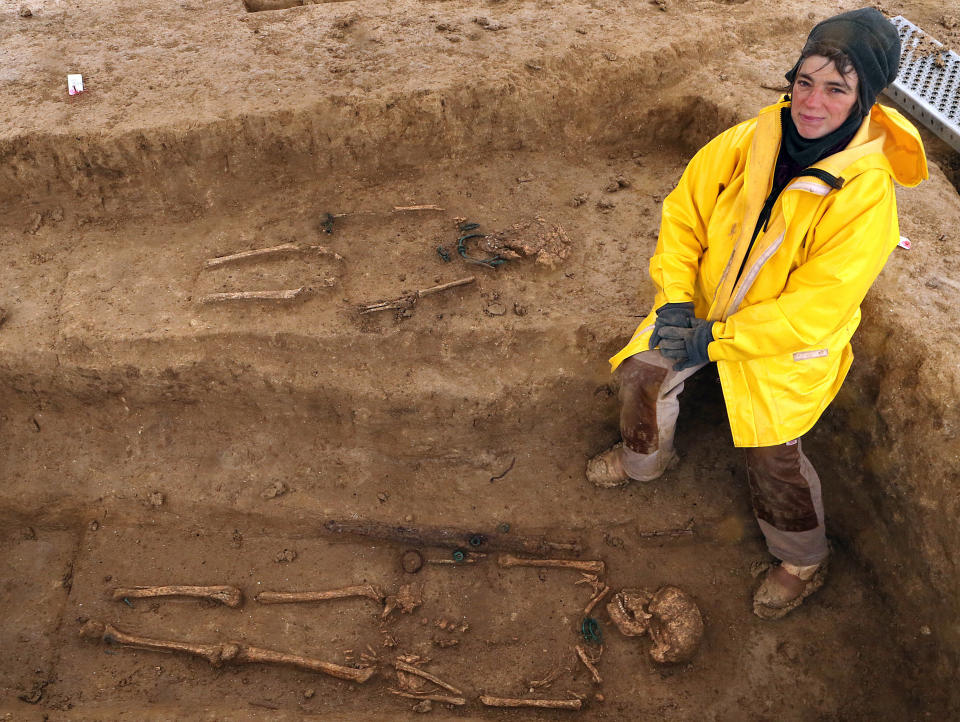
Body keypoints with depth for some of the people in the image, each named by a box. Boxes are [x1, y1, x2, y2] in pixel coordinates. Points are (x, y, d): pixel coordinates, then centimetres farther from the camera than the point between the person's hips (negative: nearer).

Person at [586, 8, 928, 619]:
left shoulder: (868, 195, -29)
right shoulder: (751, 140, -16)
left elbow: (812, 310, -28)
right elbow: (685, 209, -5)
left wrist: (713, 339, -27)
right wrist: (674, 300, -16)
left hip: (789, 340, -5)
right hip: (708, 305, 5)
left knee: (771, 450, -5)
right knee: (643, 373, 5)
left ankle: (804, 560, 24)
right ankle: (644, 458, 39)